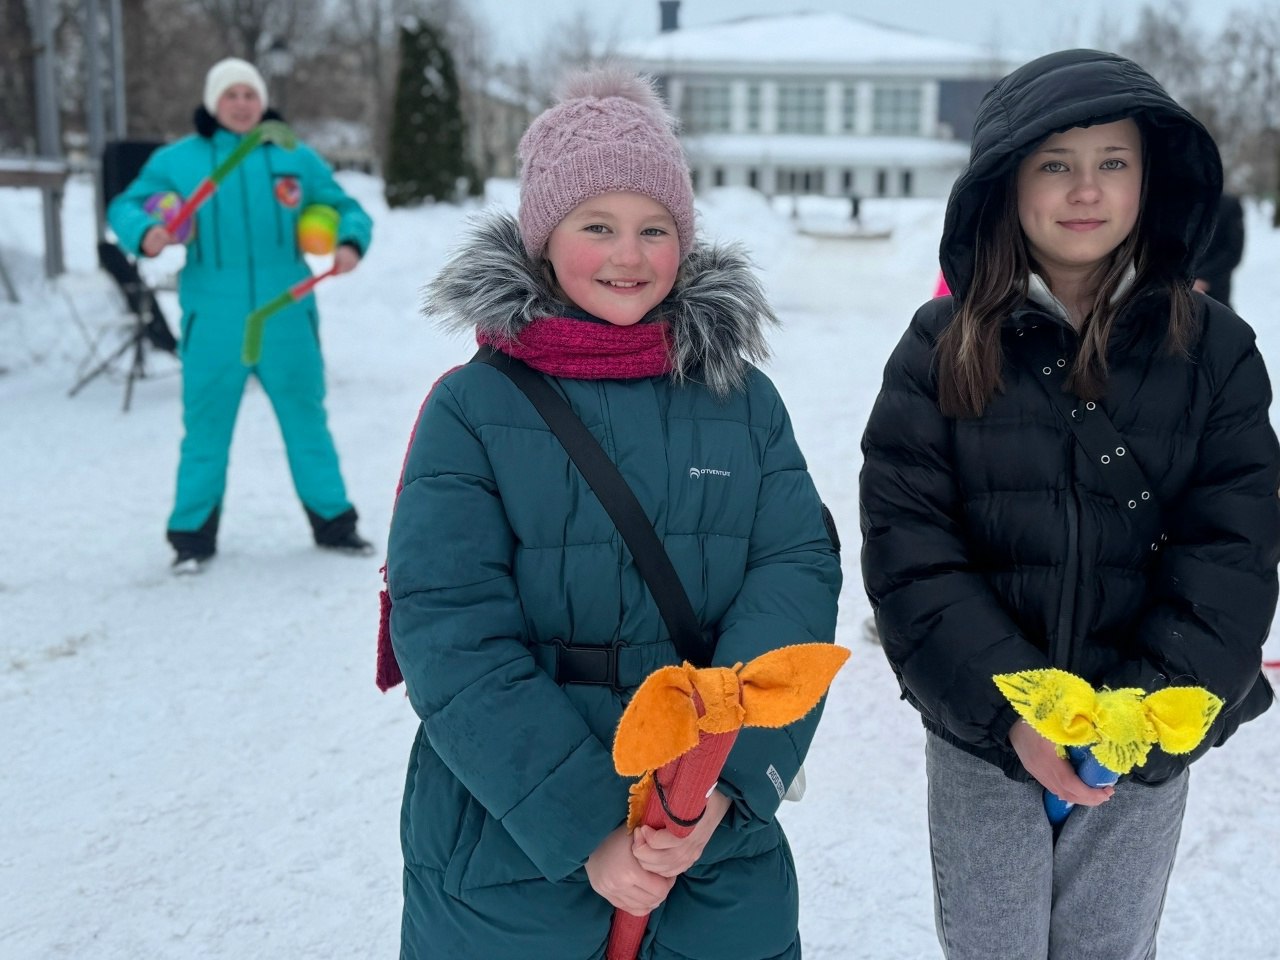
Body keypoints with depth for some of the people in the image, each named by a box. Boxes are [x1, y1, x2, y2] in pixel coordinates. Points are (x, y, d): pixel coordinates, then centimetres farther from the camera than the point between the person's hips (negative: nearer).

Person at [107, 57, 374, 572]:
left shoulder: (297, 158, 7)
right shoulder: (176, 160, 3)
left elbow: (345, 209, 11)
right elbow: (125, 205, 3)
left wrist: (350, 243, -12)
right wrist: (144, 233, -21)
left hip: (286, 321, 1)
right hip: (213, 326, -1)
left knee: (307, 422, 11)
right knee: (206, 428, 5)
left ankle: (333, 520, 24)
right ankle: (193, 534, 18)